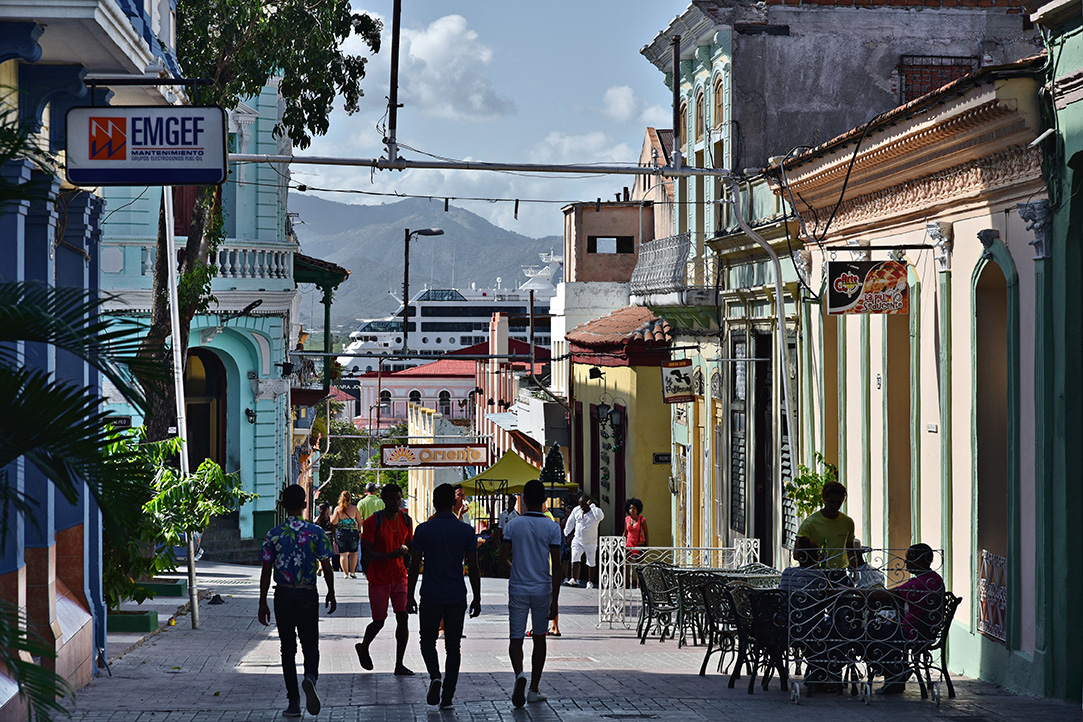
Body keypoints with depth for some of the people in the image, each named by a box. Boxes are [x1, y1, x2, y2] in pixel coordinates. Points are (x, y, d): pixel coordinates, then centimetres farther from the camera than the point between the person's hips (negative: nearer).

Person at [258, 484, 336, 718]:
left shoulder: (274, 535, -3)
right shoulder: (316, 532, -5)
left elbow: (266, 571, -2)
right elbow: (326, 566, -4)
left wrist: (263, 603, 4)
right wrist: (331, 594, 10)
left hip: (283, 595, 0)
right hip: (308, 594, 0)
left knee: (288, 649, 8)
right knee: (310, 645, 11)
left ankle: (293, 702, 7)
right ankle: (310, 677, -21)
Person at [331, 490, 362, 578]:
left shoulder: (337, 509, -1)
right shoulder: (354, 508, 0)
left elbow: (334, 522, -6)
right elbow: (360, 522, 3)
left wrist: (331, 517, 14)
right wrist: (358, 529, 20)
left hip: (340, 532, 0)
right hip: (352, 532, 0)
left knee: (343, 553, 4)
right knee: (353, 552, 14)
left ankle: (345, 573, 0)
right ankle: (352, 572, 7)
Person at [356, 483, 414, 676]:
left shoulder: (406, 520, 4)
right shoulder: (373, 522, -13)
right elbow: (366, 552, -17)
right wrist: (390, 555, -29)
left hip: (399, 576, 4)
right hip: (379, 579, -4)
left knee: (403, 618, -6)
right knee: (379, 621, 1)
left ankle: (399, 665, 0)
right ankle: (363, 648, 33)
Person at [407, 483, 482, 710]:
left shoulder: (423, 530, -6)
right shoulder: (465, 531, -3)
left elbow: (414, 565, -3)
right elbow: (473, 568, 0)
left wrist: (410, 596, 6)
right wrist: (477, 598, 8)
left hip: (430, 597, -1)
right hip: (457, 598, 1)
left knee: (428, 641, 15)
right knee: (453, 647, 8)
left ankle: (435, 676, -11)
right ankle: (448, 697, 4)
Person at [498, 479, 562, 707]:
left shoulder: (513, 525, -3)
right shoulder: (552, 528, -6)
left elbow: (503, 561, -4)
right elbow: (556, 566, -9)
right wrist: (554, 601, -5)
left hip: (518, 590, 0)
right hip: (542, 590, 0)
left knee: (516, 639, 3)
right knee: (539, 639, 15)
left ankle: (519, 674, -26)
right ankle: (534, 690, 20)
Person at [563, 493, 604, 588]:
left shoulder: (595, 511, -12)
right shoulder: (576, 510, 1)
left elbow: (600, 517, -36)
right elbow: (570, 522, 14)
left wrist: (592, 506, -30)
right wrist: (567, 533, 18)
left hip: (591, 542, -3)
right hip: (577, 540, 3)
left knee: (591, 563, 7)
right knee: (575, 559, -14)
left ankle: (590, 582, 19)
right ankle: (574, 580, -16)